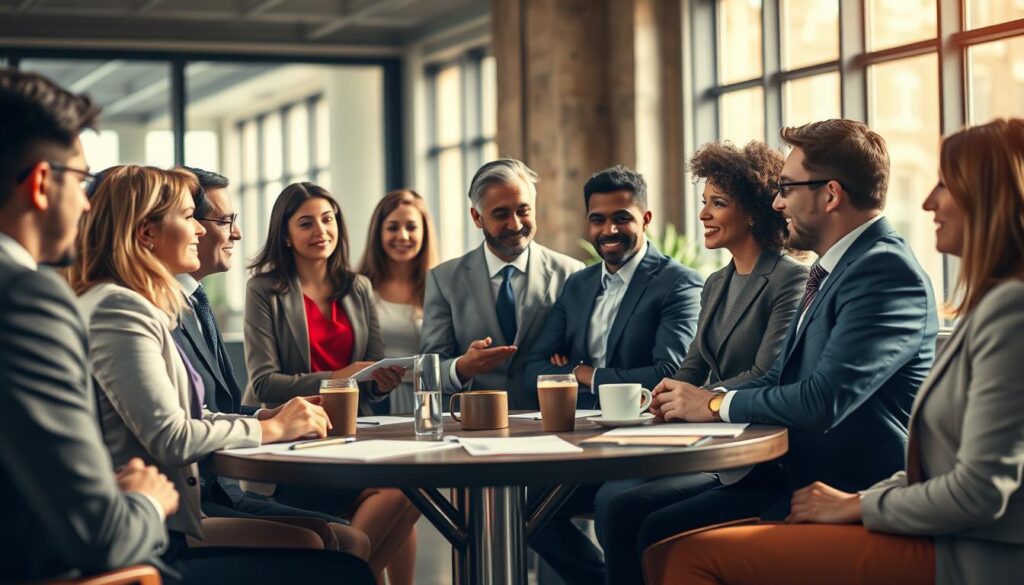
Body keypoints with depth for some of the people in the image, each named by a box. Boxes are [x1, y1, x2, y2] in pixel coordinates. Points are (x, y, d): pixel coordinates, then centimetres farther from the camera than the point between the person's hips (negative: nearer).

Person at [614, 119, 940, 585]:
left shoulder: (887, 271, -17)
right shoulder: (835, 268, 14)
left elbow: (823, 401, -25)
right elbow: (780, 377, 16)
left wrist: (716, 404, -11)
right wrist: (695, 399, -2)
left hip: (847, 492, -9)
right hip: (794, 474, 9)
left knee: (666, 541, -16)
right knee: (652, 527, -2)